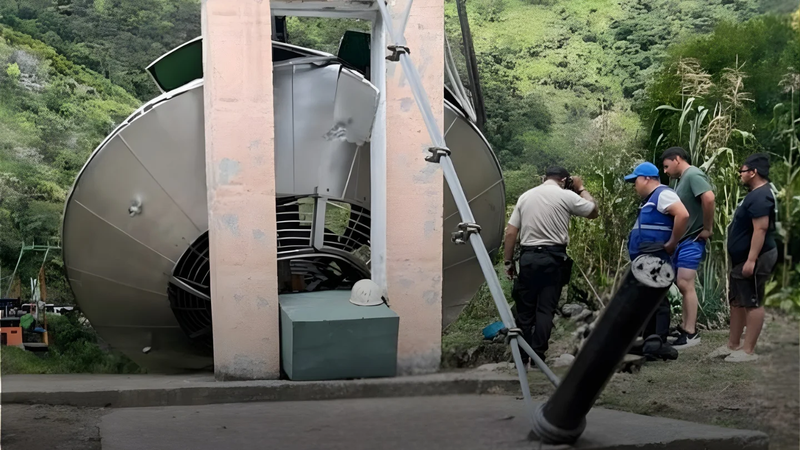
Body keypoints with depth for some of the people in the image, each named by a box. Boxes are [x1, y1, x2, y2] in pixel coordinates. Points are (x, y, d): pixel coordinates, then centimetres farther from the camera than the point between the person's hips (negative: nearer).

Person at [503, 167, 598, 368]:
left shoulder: (525, 196, 10)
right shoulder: (566, 196, -1)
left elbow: (510, 233, 7)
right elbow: (593, 211, 11)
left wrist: (509, 262, 13)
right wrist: (581, 189, 22)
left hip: (528, 257, 3)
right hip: (553, 258, -3)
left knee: (525, 309, 9)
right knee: (545, 309, 0)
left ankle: (522, 357, 12)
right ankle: (537, 356, -3)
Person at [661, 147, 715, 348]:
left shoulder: (693, 175, -14)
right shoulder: (682, 179, 16)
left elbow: (709, 198, -29)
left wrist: (708, 229, -22)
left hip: (691, 240, -10)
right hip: (680, 240, 10)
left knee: (685, 284, -11)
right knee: (682, 284, 12)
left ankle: (691, 333, -7)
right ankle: (686, 326, 19)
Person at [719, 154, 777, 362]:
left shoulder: (760, 196, -19)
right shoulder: (755, 194, 16)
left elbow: (761, 229, -26)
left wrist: (751, 260, -29)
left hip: (754, 259, -11)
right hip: (742, 259, 11)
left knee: (752, 303, -6)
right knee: (737, 302, 15)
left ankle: (749, 351, -2)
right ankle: (733, 345, 23)